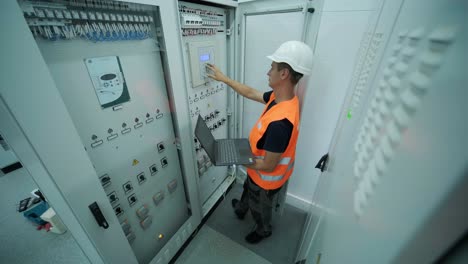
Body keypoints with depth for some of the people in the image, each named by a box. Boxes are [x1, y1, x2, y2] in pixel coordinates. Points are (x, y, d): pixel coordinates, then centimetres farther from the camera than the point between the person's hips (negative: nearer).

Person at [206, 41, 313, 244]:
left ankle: (263, 231, 60)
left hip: (266, 178, -8)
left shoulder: (280, 123, -43)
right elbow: (251, 93, 2)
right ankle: (241, 209, 70)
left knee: (260, 207, 26)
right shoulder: (280, 97, -14)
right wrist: (223, 78, 7)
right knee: (248, 189, 37)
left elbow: (268, 166, -32)